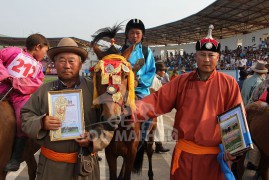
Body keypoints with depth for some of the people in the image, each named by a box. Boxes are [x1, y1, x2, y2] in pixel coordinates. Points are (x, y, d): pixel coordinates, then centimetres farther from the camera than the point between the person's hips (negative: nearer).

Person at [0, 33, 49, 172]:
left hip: (22, 95, 1)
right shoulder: (15, 52, 10)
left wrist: (16, 82, -13)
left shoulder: (38, 66, 18)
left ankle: (16, 156, -11)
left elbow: (37, 84, 2)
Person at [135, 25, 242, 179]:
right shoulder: (182, 81, 2)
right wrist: (132, 110, -21)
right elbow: (158, 101, -5)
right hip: (184, 153, 2)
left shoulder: (229, 83, -2)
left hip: (214, 155, -1)